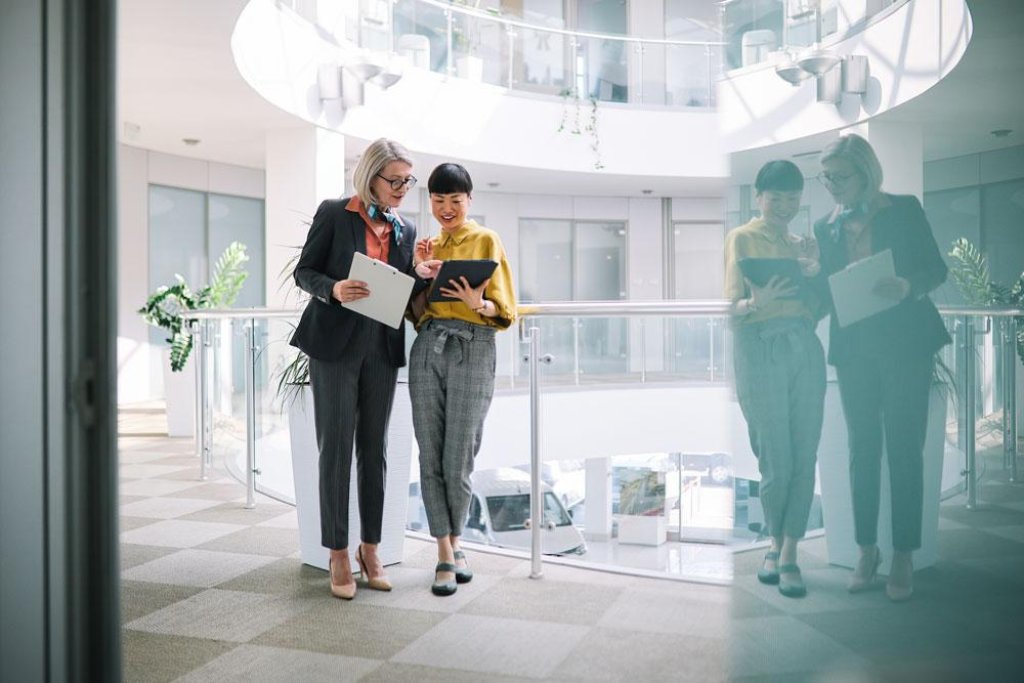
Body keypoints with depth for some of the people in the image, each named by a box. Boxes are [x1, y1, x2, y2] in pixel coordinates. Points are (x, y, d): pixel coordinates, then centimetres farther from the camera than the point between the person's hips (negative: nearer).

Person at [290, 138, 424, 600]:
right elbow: (304, 271, -1)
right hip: (335, 345, -4)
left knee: (374, 449, 8)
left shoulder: (406, 230, 10)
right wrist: (334, 289, -20)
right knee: (336, 448, -1)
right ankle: (338, 556, 8)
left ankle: (370, 550, 19)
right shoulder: (334, 214, -2)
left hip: (382, 349, 4)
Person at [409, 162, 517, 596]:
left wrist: (477, 303, -21)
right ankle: (445, 554, 8)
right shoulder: (428, 246, 18)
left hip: (472, 349, -4)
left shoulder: (486, 240, 5)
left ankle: (454, 542, 20)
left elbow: (503, 312, 0)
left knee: (458, 460, -3)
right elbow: (415, 312, 15)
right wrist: (420, 275, -2)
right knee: (430, 457, 0)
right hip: (427, 348, 4)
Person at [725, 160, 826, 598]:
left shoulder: (803, 244, 21)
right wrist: (756, 303, -26)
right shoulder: (742, 238, 5)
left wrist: (811, 274, 0)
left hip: (805, 348, 5)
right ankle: (776, 542, 18)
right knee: (776, 460, -4)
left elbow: (816, 311, 18)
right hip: (761, 348, -5)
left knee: (804, 458, -1)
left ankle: (788, 553, 6)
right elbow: (733, 306, -4)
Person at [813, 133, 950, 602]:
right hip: (853, 349, 3)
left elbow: (935, 268, -1)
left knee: (904, 450, -2)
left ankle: (903, 557, 6)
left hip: (905, 346, -3)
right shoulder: (827, 227, 11)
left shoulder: (904, 209, 2)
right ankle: (866, 550, 15)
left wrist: (907, 286, -21)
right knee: (862, 450, 6)